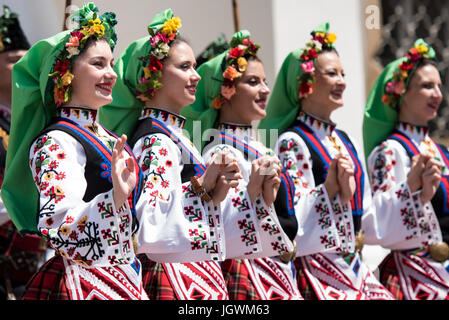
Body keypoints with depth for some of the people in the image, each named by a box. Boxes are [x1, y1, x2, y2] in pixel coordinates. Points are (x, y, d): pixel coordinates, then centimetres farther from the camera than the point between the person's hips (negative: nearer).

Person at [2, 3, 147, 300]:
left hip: (124, 280, 9)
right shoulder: (56, 143, -14)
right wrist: (115, 196, -38)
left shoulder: (107, 138, 13)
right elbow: (58, 231, -27)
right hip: (88, 285, -9)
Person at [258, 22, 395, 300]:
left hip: (352, 264, 8)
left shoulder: (343, 139, 16)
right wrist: (331, 187, -23)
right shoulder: (293, 142, -9)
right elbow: (292, 216, -15)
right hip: (316, 265, -7)